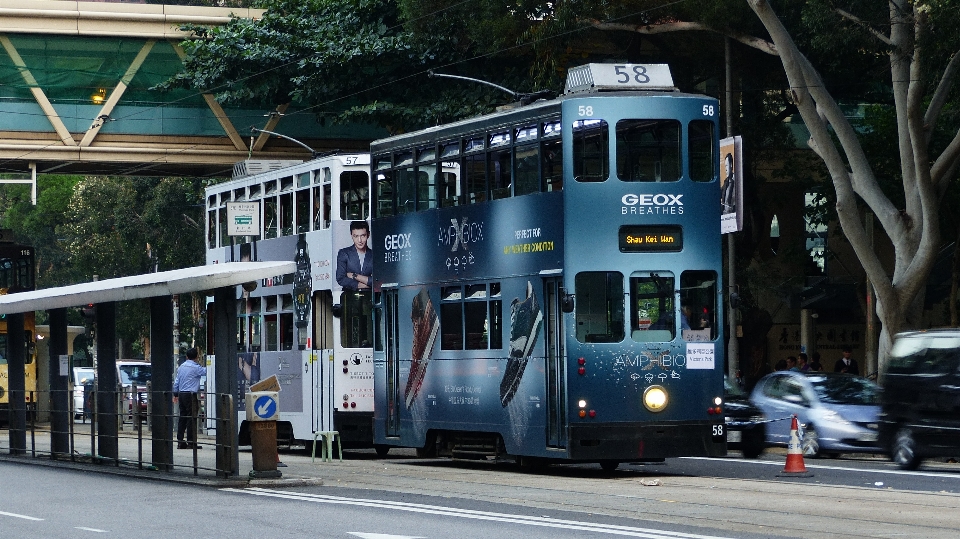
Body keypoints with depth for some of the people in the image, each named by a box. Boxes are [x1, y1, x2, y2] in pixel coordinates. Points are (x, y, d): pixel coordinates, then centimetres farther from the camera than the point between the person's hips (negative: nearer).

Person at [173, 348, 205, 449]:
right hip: (190, 395, -7)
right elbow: (206, 371, -2)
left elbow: (176, 381, 18)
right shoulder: (196, 368, -10)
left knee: (182, 417, 9)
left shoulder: (181, 367, 13)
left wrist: (175, 394, 26)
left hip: (181, 394, 7)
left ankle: (180, 442, 9)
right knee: (191, 418, -6)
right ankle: (191, 442, -8)